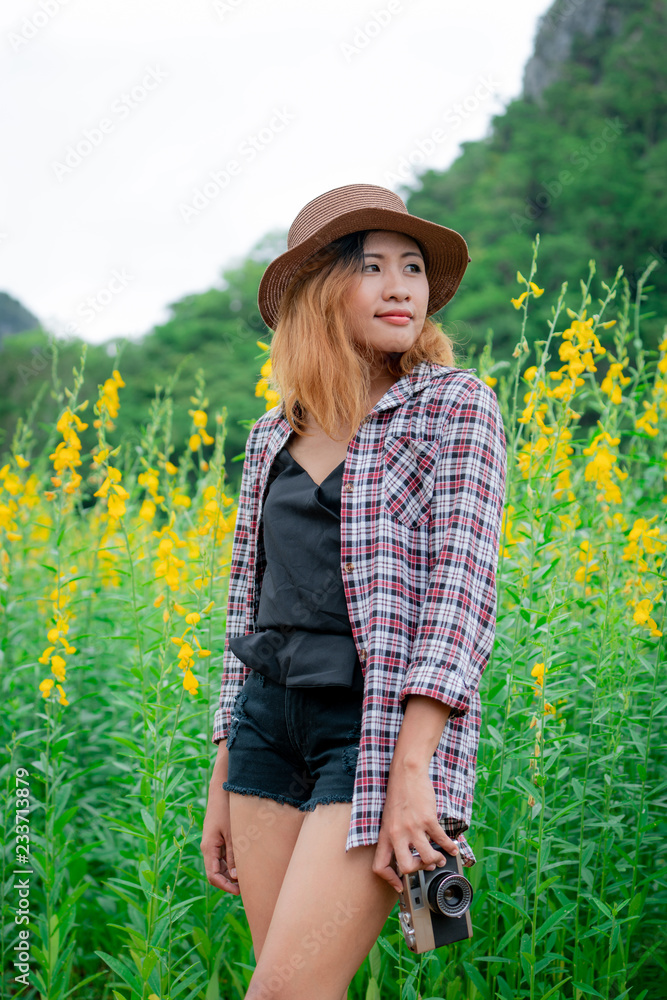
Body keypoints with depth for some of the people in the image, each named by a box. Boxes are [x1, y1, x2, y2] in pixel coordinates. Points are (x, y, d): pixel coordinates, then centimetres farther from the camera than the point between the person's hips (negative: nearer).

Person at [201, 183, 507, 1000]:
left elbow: (463, 589, -11)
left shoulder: (457, 406, -2)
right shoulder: (273, 438, 13)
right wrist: (221, 785, 15)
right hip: (270, 724, 5)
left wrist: (411, 766, -20)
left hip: (385, 727, -5)